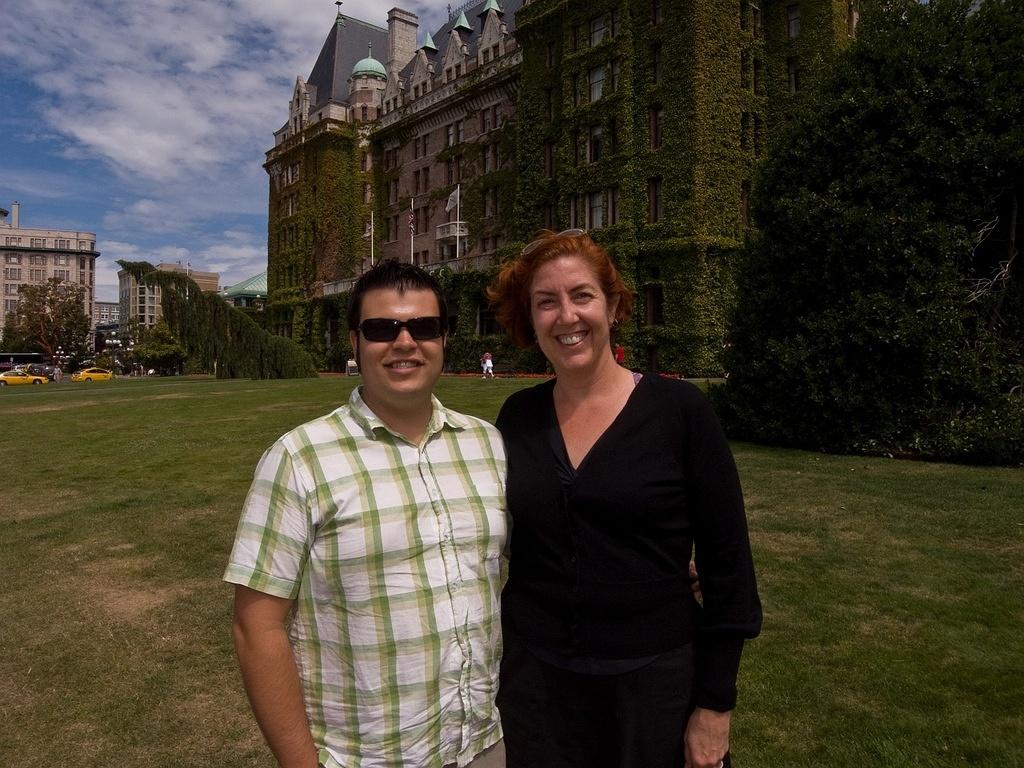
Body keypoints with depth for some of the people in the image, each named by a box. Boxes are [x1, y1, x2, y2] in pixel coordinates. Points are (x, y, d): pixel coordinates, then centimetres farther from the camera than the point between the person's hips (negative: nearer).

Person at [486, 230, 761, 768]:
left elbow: (728, 565, -8)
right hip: (533, 681, 3)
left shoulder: (680, 410, -11)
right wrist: (490, 677, 9)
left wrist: (715, 705, -8)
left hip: (654, 682, -2)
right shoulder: (518, 417, -1)